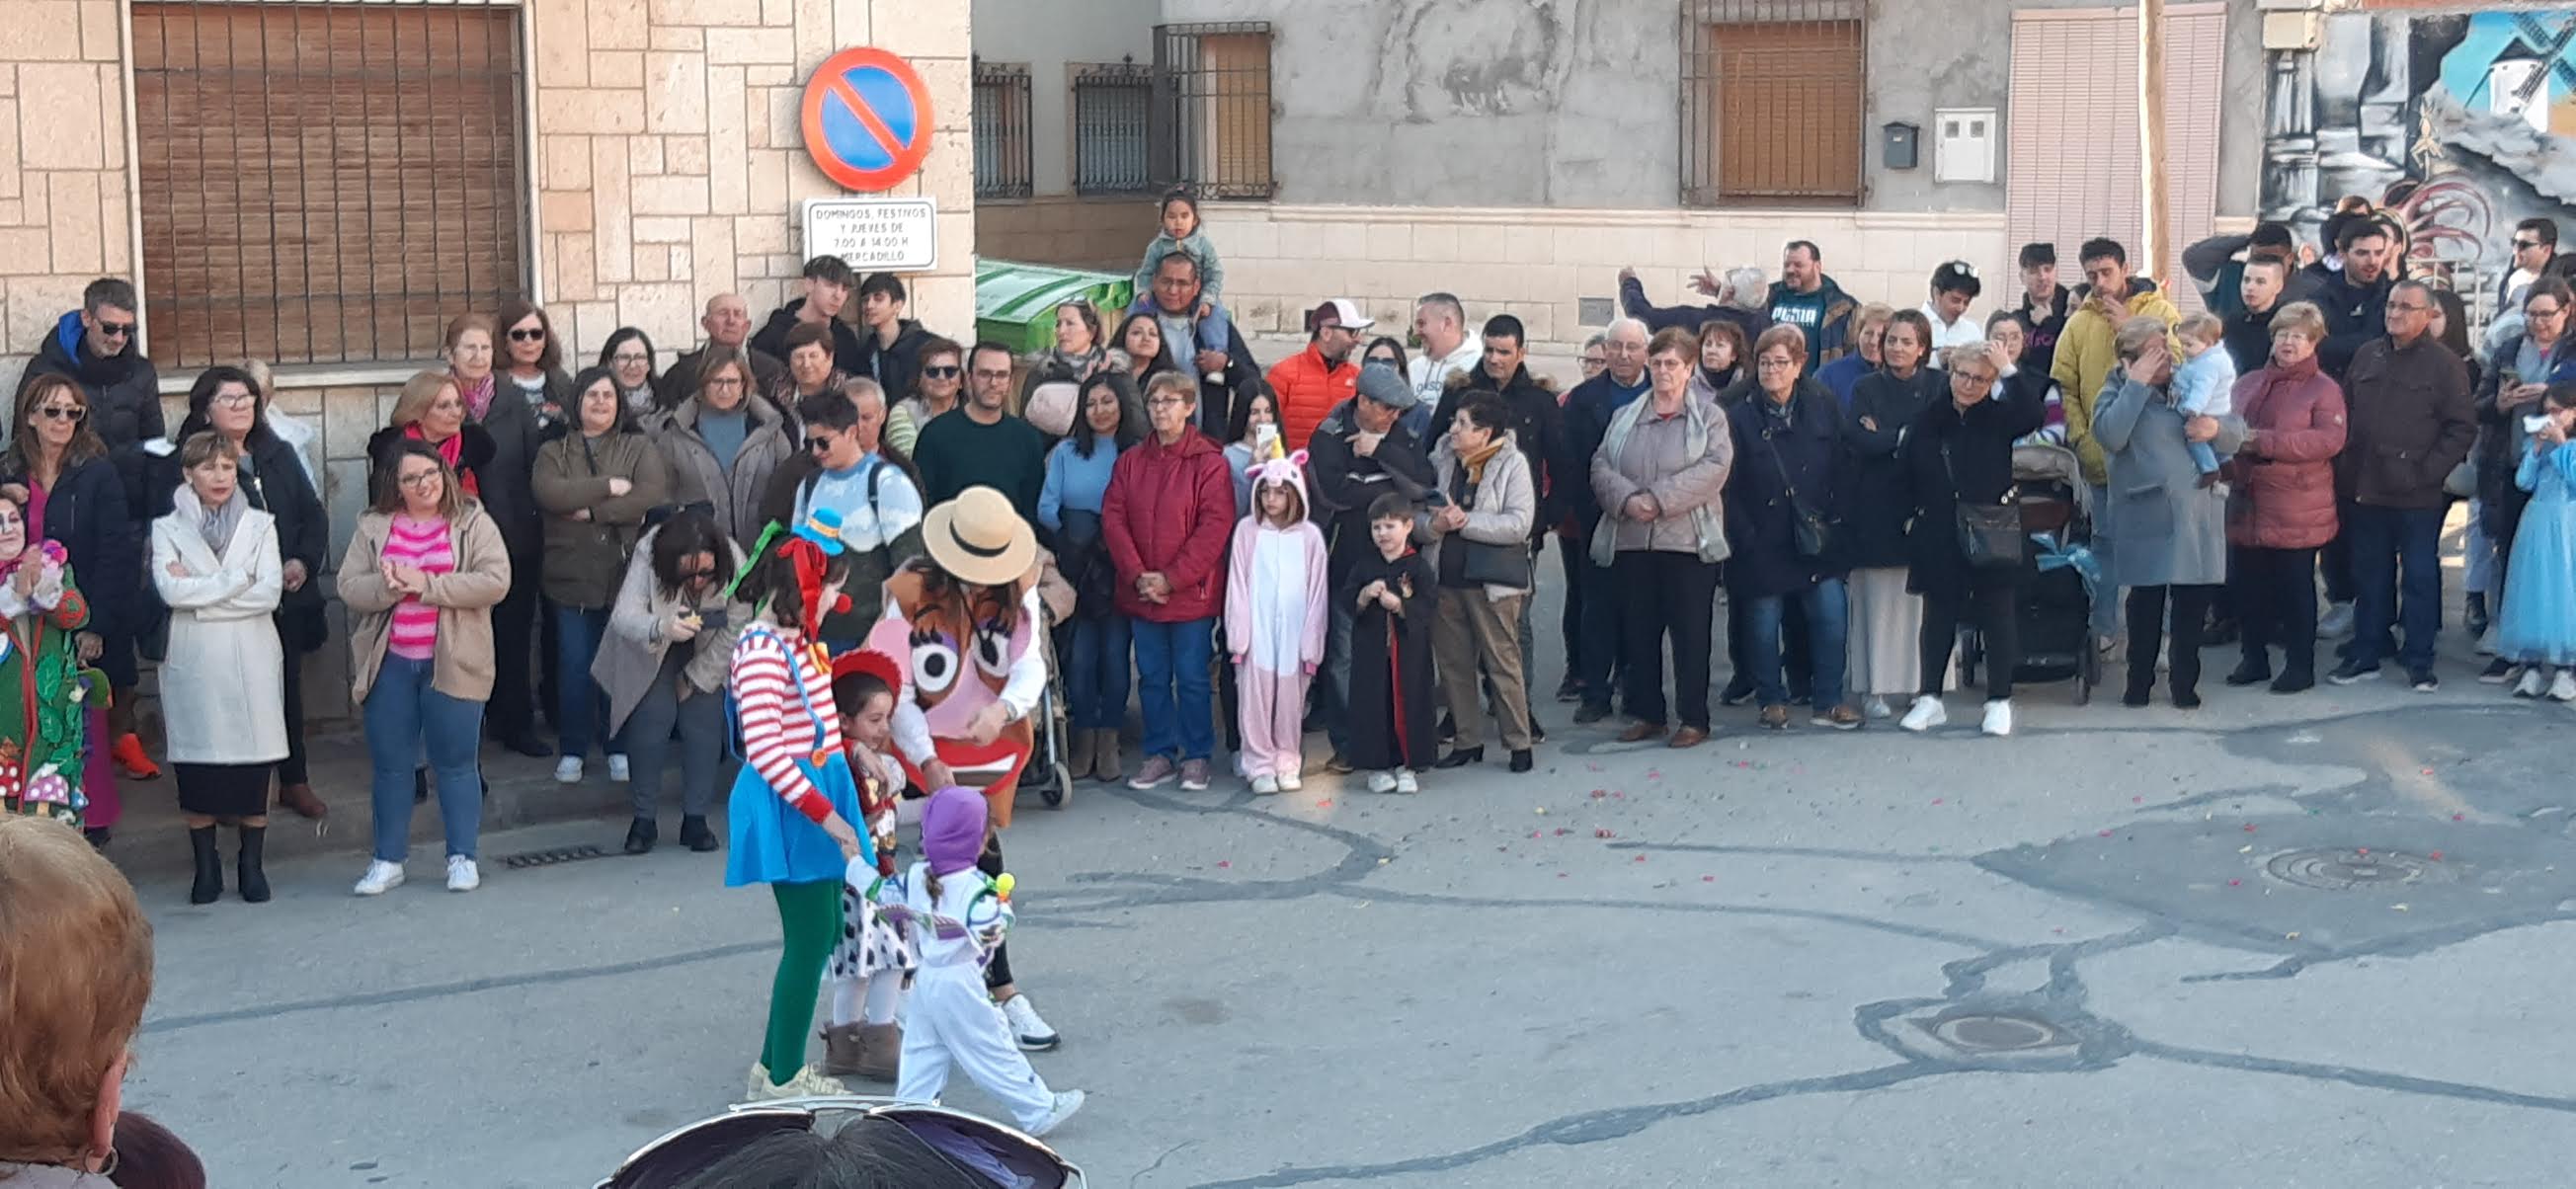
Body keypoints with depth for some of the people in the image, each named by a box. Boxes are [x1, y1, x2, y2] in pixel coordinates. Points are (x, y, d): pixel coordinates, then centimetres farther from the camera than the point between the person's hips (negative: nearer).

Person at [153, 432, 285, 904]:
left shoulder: (259, 525, 7)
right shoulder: (168, 528, 5)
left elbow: (269, 593, -6)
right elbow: (170, 590, -11)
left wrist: (199, 593, -9)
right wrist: (237, 579, -9)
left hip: (251, 659, 0)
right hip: (192, 661, 0)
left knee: (253, 759, 0)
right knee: (197, 763, 0)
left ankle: (251, 864, 12)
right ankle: (206, 866, 12)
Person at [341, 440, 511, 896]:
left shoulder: (473, 524, -1)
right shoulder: (373, 527, 7)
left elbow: (496, 582, -13)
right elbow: (349, 586, 0)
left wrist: (426, 584, -17)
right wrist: (390, 586, -20)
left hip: (453, 664, -2)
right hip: (389, 665, 3)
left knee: (455, 762, 5)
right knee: (390, 764, 8)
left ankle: (462, 857, 15)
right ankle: (388, 860, 18)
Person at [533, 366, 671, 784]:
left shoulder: (640, 448, 7)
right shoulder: (553, 452, 9)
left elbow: (653, 495, -11)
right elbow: (549, 494, -11)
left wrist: (592, 511, -13)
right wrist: (610, 486, -12)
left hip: (627, 573, 0)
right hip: (571, 576, 1)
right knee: (575, 665, 3)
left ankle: (619, 748, 18)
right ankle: (572, 750, 16)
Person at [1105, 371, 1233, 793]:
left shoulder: (1209, 462, -6)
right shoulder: (1130, 461, 7)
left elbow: (1214, 527, -12)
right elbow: (1113, 519, 1)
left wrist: (1170, 579, -16)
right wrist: (1137, 575, -12)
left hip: (1192, 593, -4)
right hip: (1141, 593, 4)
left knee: (1192, 677, 3)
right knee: (1152, 677, 10)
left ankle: (1196, 757, 16)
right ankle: (1159, 755, 20)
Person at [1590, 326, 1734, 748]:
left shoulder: (1709, 417, 4)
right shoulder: (1624, 417, 15)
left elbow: (1714, 467, -11)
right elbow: (1601, 465, 5)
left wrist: (1660, 499, -19)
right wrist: (1627, 499, -16)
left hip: (1688, 540, -4)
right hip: (1632, 541, 4)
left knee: (1690, 631, -1)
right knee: (1639, 630, 7)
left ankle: (1694, 719, 6)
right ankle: (1647, 714, 17)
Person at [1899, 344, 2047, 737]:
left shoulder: (1998, 417, 0)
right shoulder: (1930, 420, 5)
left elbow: (2031, 416, -21)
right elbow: (1911, 476, 12)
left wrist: (2008, 370, -21)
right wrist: (1922, 510, 4)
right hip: (1940, 538, 2)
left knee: (1997, 616, 3)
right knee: (1938, 616, 9)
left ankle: (1999, 701, 12)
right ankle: (1929, 698, 18)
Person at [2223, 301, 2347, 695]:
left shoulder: (2324, 390, -4)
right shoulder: (2248, 384, 13)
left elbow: (2329, 440, -17)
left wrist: (2264, 441, -21)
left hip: (2296, 512, -5)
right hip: (2247, 505, 5)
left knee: (2296, 588, 3)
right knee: (2247, 585, 10)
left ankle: (2300, 665, 13)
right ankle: (2253, 658, 24)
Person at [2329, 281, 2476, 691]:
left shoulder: (2445, 364, -4)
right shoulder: (2367, 356, 10)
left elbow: (2462, 428, -6)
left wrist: (2428, 472, -13)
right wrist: (2345, 466, 6)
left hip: (2419, 495, -5)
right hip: (2367, 489, 5)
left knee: (2420, 576, 3)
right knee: (2370, 575, 12)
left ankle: (2419, 661, 10)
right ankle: (2365, 655, 20)